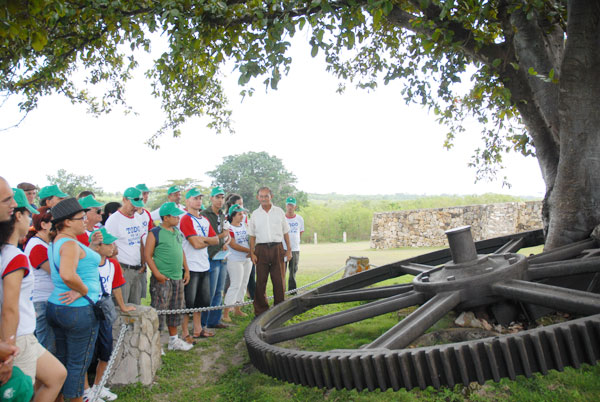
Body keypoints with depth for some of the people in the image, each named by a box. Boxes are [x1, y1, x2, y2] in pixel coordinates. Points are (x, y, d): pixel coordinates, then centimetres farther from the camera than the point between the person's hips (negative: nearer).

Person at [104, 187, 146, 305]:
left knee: (136, 305, 9)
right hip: (123, 270, -7)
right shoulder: (114, 219, -8)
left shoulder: (136, 219, 14)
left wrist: (143, 264, 10)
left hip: (138, 270, 7)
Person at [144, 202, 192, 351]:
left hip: (178, 278, 7)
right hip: (162, 279, -7)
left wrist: (186, 270, 16)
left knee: (176, 309, 15)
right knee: (159, 309, -4)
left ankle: (173, 339, 27)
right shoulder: (155, 233, -9)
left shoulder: (177, 231, 12)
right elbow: (148, 255, -12)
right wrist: (157, 274, -18)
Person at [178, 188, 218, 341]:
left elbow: (216, 240, 8)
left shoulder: (205, 220, 15)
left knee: (202, 300, 15)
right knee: (188, 301, -2)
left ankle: (197, 329, 27)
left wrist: (202, 239, -7)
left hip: (204, 266, 8)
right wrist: (208, 241, -1)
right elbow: (196, 244, -18)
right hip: (191, 267, -8)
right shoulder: (186, 219, -10)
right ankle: (185, 332, 9)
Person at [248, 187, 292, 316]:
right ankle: (261, 311, 12)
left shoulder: (279, 212, 7)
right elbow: (252, 236, 9)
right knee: (260, 281, 2)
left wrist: (289, 250, 7)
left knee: (279, 280, 2)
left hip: (277, 248, 0)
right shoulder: (255, 214, 7)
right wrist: (252, 253, 0)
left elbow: (285, 232, 11)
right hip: (261, 249, 0)